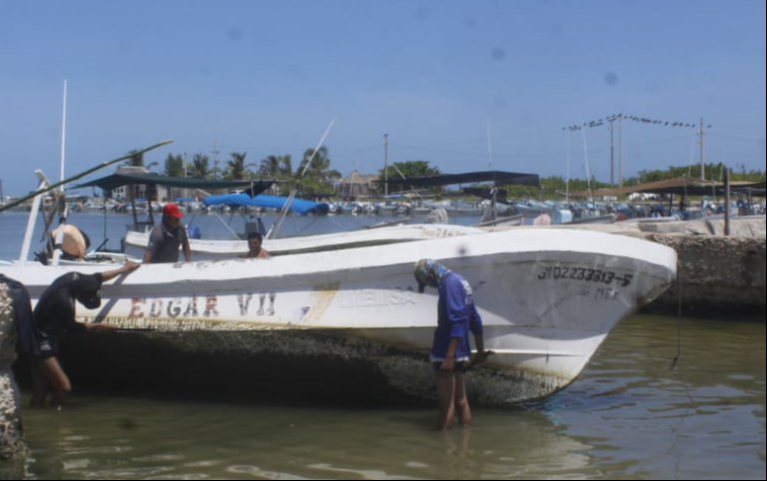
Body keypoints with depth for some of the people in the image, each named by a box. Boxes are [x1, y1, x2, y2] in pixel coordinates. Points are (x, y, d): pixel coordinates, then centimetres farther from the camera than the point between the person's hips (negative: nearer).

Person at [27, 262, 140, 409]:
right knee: (64, 387, -15)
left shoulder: (73, 278, -8)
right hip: (41, 343, -9)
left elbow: (97, 278, 12)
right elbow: (71, 327, -12)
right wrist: (97, 326, 3)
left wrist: (123, 270, 23)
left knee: (40, 391, 7)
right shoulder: (63, 301, -30)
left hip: (45, 340, 9)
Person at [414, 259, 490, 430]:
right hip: (460, 354, 10)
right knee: (461, 401, 13)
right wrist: (480, 350, 27)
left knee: (447, 405, -6)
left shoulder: (450, 283, -15)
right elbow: (475, 319, 21)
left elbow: (457, 321, -25)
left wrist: (449, 356, -28)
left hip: (448, 354, -10)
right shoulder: (460, 281, 15)